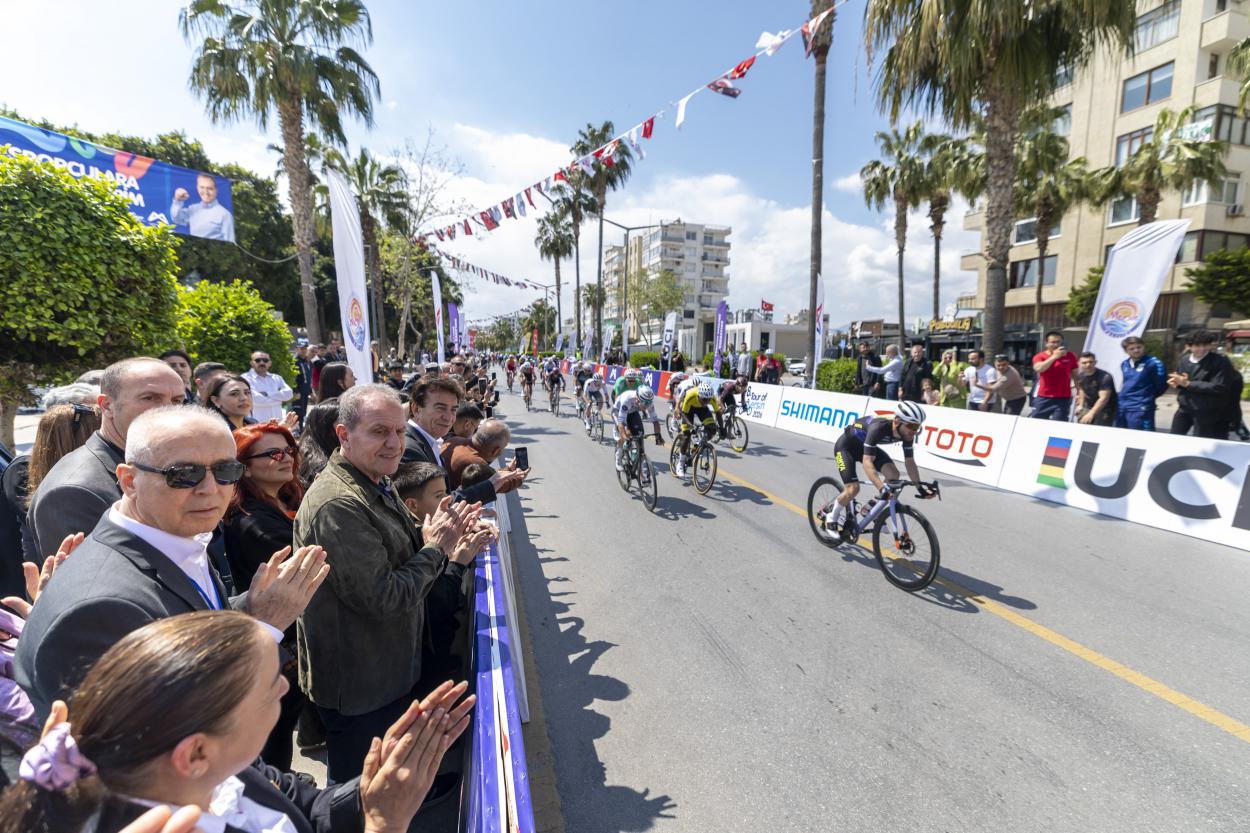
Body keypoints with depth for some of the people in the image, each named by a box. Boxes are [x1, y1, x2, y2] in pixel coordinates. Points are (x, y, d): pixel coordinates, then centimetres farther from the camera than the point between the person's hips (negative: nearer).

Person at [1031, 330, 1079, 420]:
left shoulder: (1070, 356, 7)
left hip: (1063, 399, 1)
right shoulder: (1040, 356, 2)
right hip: (1043, 398, 0)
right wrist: (1054, 356, -17)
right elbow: (1038, 368, -19)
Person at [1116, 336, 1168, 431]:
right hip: (1122, 407, 7)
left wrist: (1147, 396, 3)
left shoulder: (1153, 363, -8)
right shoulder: (1124, 364, 12)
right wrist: (1124, 397, 18)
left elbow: (1162, 385, -6)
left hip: (1141, 408, -7)